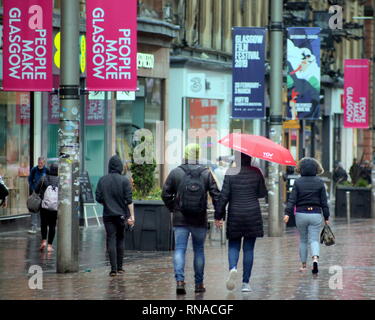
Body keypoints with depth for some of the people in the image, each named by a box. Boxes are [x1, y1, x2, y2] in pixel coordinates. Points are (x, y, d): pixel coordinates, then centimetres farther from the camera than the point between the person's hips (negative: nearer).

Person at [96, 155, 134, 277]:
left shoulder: (102, 180, -1)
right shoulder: (124, 180, -6)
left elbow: (98, 198, 1)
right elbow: (129, 200, -10)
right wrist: (132, 216, -7)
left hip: (108, 215, 1)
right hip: (121, 214, 0)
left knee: (111, 240, -1)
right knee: (120, 239, 13)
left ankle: (114, 269, -9)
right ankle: (119, 267, 17)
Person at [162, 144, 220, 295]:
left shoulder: (175, 173, -2)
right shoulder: (206, 173, -1)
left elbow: (166, 194, 0)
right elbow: (216, 194, -4)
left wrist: (172, 208, 15)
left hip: (180, 219, -1)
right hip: (200, 220, 1)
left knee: (179, 249, 0)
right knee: (199, 250, 12)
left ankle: (180, 280, -18)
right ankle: (199, 283, 16)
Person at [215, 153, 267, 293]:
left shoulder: (230, 173, -6)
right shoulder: (256, 172, -2)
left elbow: (224, 196, -7)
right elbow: (262, 193, 5)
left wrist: (218, 216, -1)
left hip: (235, 215, -1)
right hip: (252, 215, 1)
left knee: (233, 246, 11)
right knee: (248, 248, 7)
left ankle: (233, 268, -19)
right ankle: (246, 282, 5)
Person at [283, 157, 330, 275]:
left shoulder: (298, 182, -1)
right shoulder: (319, 182, 0)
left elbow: (292, 199, -7)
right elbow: (324, 201, 2)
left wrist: (287, 213, -9)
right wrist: (326, 217, 7)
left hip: (301, 214, 0)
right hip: (316, 214, 0)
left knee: (303, 240, 14)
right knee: (314, 240, 0)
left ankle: (304, 264, 19)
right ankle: (315, 258, -27)